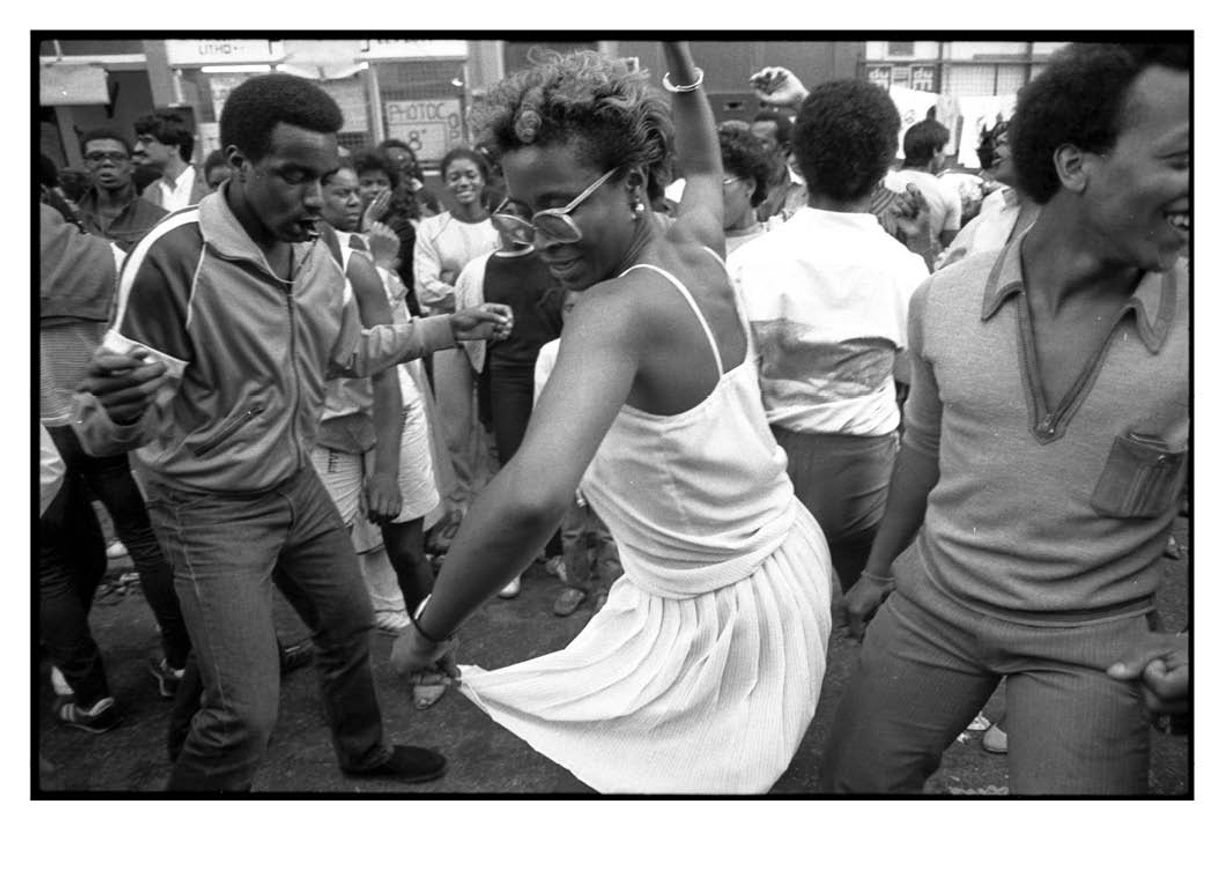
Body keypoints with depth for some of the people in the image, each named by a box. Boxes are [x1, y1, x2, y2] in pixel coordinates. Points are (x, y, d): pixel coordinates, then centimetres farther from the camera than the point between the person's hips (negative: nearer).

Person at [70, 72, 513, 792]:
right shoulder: (174, 257, -26)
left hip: (298, 484, 7)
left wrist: (450, 328, 5)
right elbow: (106, 433, -23)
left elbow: (352, 352, 12)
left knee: (350, 624, 23)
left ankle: (364, 752, 49)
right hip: (214, 508, -7)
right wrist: (121, 407, -47)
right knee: (247, 714, -8)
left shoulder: (316, 256, -4)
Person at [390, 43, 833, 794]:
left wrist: (432, 628, -32)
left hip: (706, 615, -8)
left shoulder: (618, 308, -29)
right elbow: (706, 168, 23)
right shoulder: (699, 251, -4)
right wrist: (679, 58, 22)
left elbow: (531, 496, -47)